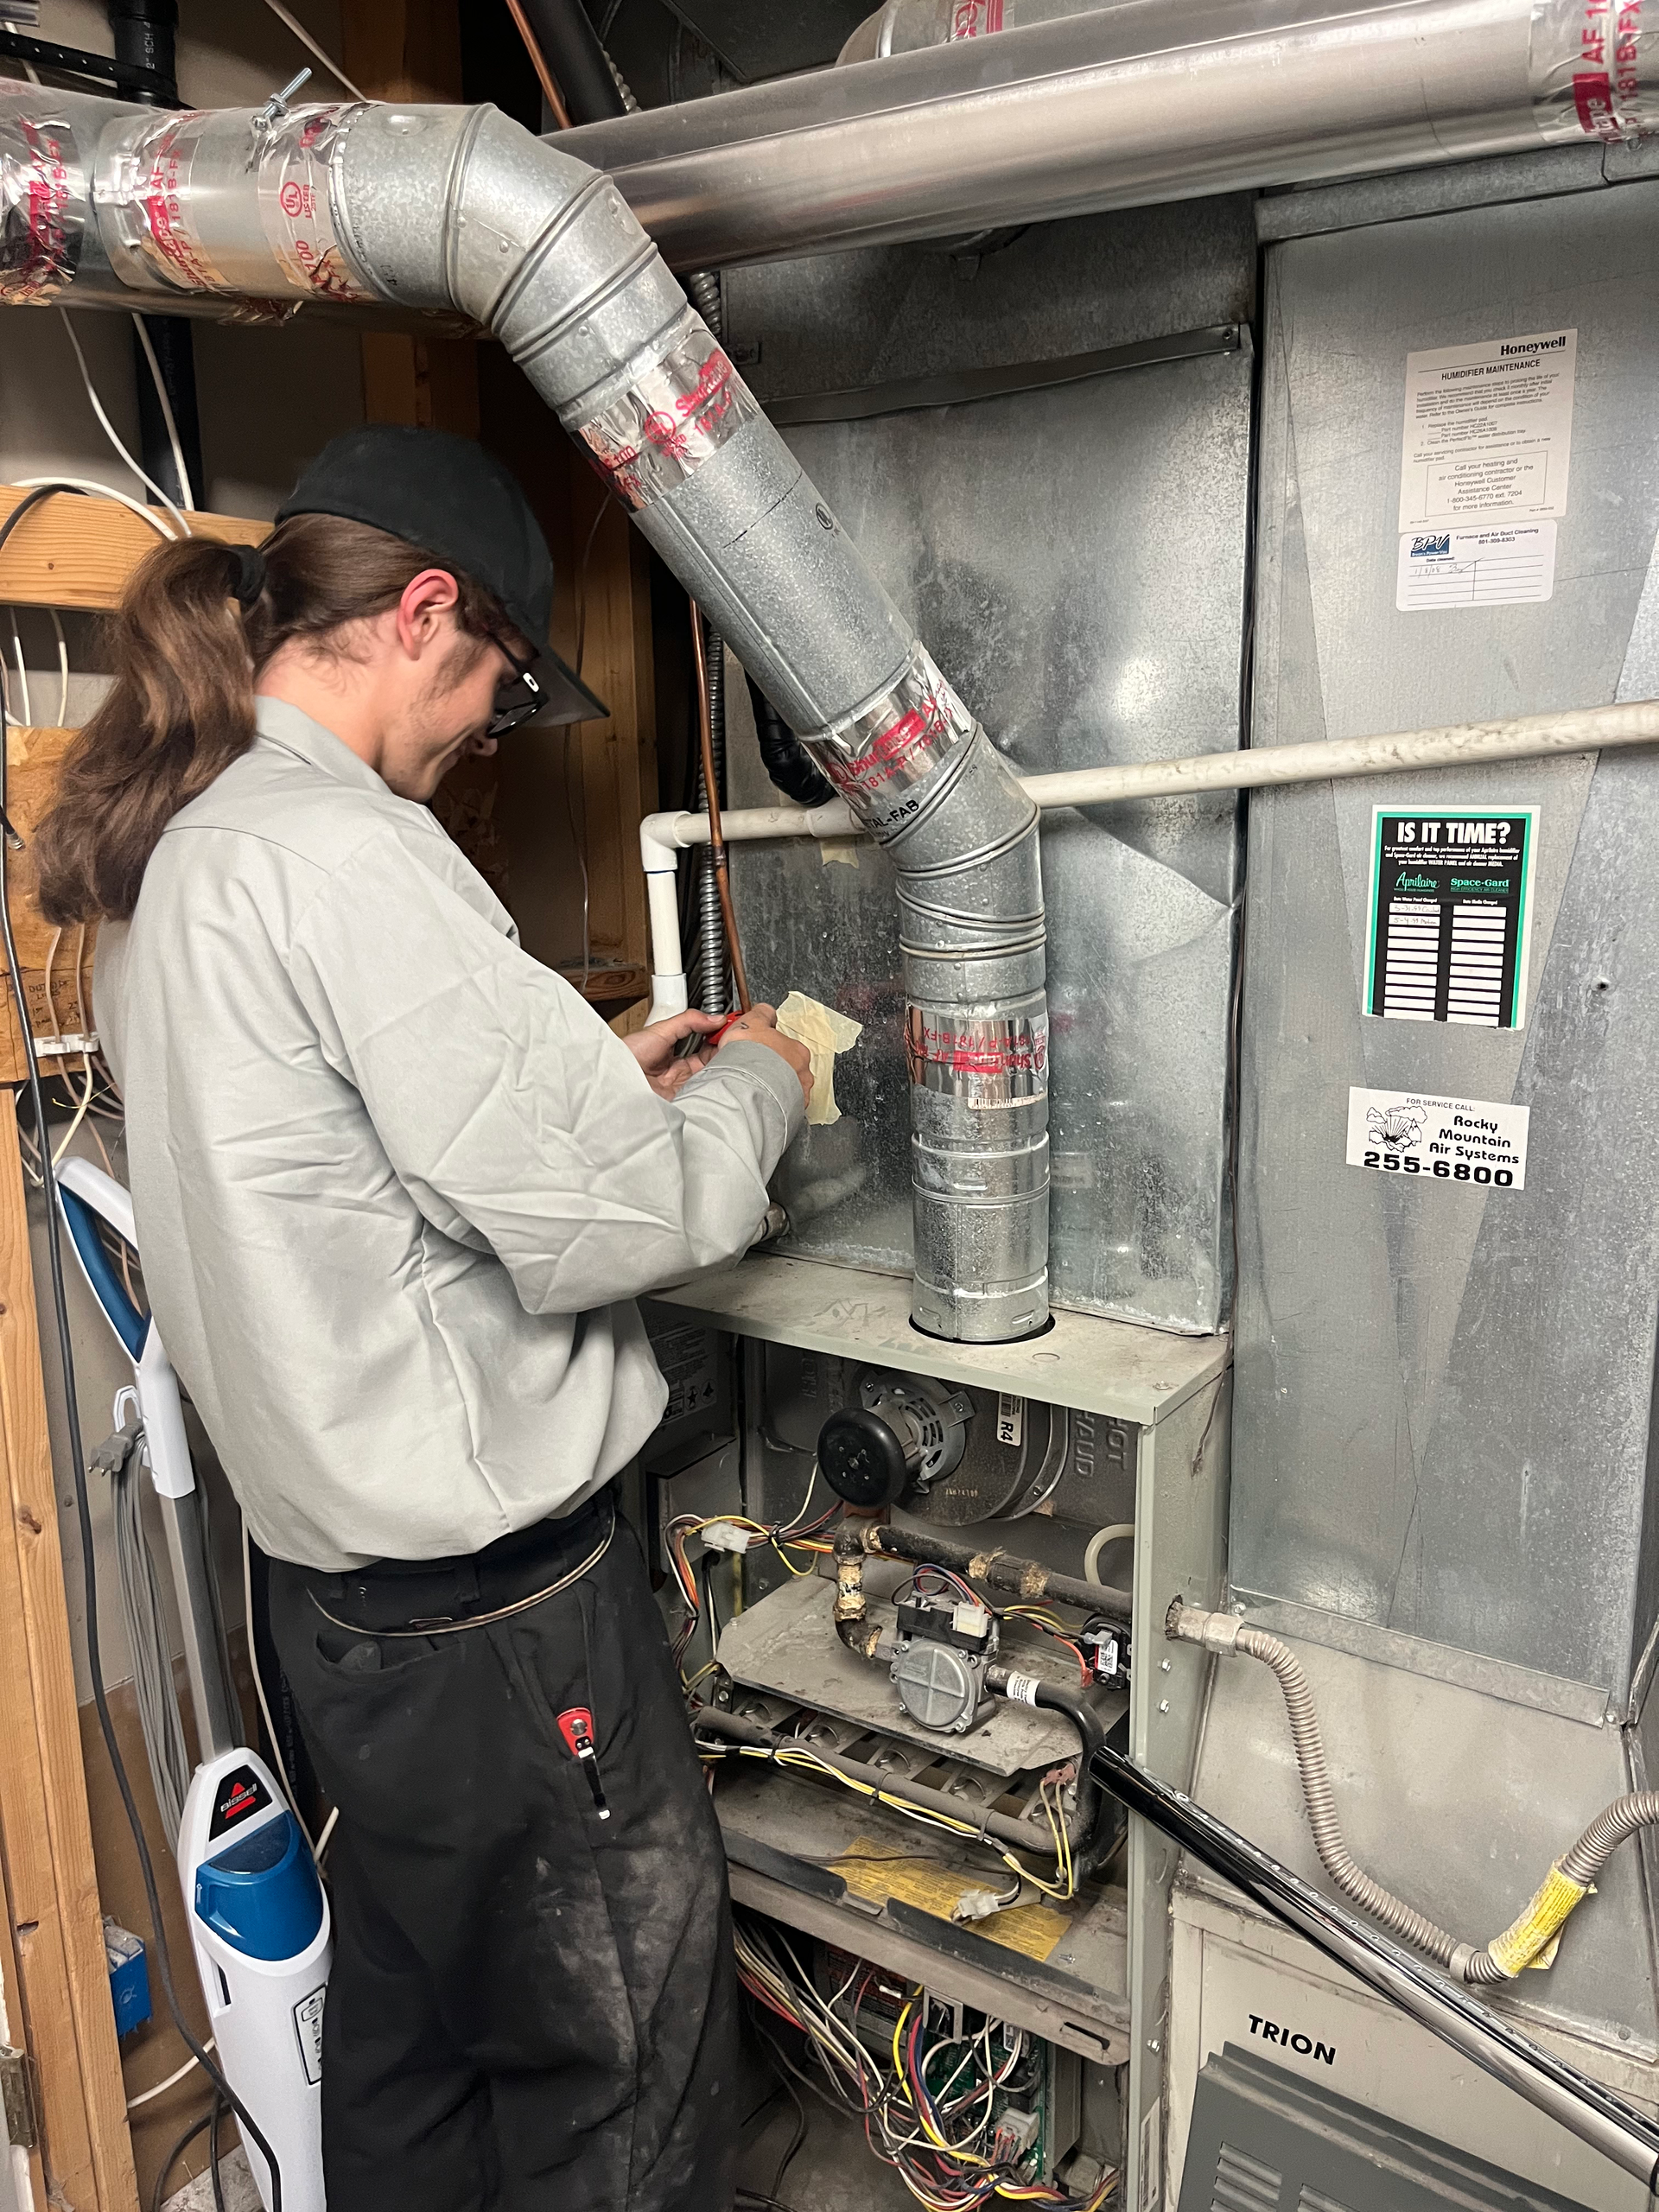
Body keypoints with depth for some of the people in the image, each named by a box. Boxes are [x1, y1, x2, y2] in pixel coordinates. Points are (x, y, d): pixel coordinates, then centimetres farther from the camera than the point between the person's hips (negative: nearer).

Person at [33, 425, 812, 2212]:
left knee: (408, 2028, 27)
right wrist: (753, 1089, -5)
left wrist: (595, 1076, 14)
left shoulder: (162, 853, 8)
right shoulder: (342, 854, -23)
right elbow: (598, 1225, -23)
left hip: (337, 1568, 10)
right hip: (493, 1593, -9)